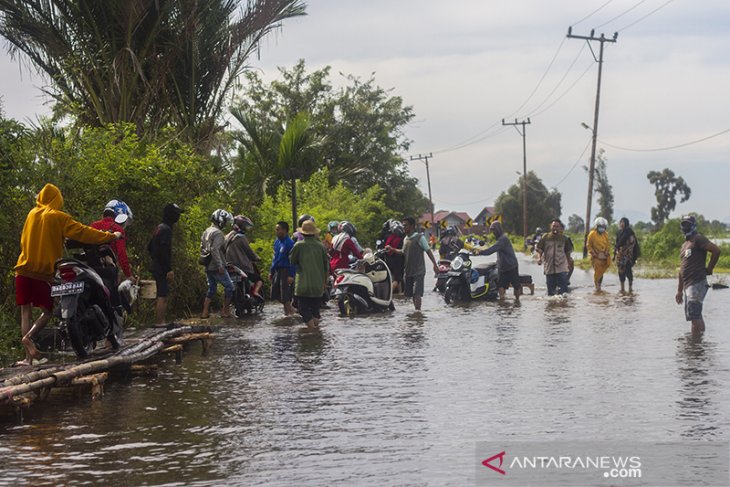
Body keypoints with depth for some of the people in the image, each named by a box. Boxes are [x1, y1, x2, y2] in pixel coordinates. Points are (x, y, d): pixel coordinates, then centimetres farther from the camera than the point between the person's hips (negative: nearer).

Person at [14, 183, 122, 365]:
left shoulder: (32, 214, 10)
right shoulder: (58, 217, -4)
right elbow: (82, 232, -7)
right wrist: (111, 236, -1)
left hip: (24, 268, 4)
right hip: (44, 271, -4)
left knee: (25, 311, 5)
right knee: (47, 311, 6)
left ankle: (28, 357, -2)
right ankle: (28, 337, -21)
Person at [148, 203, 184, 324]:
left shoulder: (159, 228, 17)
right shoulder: (166, 229, -15)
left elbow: (149, 247, 25)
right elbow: (164, 250, -23)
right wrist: (169, 270, -23)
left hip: (157, 268, 10)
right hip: (162, 269, -10)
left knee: (161, 297, 15)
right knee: (163, 297, -11)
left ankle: (158, 322, 19)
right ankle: (159, 323, -13)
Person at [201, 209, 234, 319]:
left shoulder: (206, 232, 16)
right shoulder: (217, 233, -14)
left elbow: (202, 249, 20)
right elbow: (214, 249, -24)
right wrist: (220, 265, -25)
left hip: (208, 267, 9)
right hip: (217, 267, -9)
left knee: (211, 289, 15)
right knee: (229, 286, -1)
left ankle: (205, 312, 11)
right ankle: (225, 311, 0)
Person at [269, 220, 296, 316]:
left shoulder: (289, 243, -14)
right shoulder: (277, 242, 10)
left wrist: (291, 275, -20)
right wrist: (271, 271, 18)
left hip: (285, 270, -8)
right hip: (277, 270, 8)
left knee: (285, 294, -5)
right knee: (275, 293, 9)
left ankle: (289, 311, 8)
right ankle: (290, 308, 24)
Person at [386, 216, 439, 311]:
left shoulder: (420, 237, -7)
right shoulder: (405, 239, 14)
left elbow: (428, 251, -8)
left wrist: (435, 264, -15)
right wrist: (392, 249, 22)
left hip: (418, 271, -7)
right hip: (408, 271, 7)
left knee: (417, 293, -14)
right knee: (411, 293, 10)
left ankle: (418, 310, -16)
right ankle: (416, 310, 19)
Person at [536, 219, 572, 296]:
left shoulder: (563, 238, 6)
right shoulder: (545, 237, 5)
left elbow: (567, 252, 14)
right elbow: (539, 250, 2)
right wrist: (539, 257, -17)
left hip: (561, 269, -1)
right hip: (549, 268, 1)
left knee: (563, 290, -10)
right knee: (550, 291, 8)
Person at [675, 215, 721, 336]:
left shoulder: (698, 239, -5)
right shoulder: (685, 245, 22)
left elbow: (716, 250, -19)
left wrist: (709, 269, -11)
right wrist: (679, 291, 23)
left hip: (697, 284, -9)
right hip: (687, 285, 9)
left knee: (694, 316, -14)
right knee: (697, 316, 12)